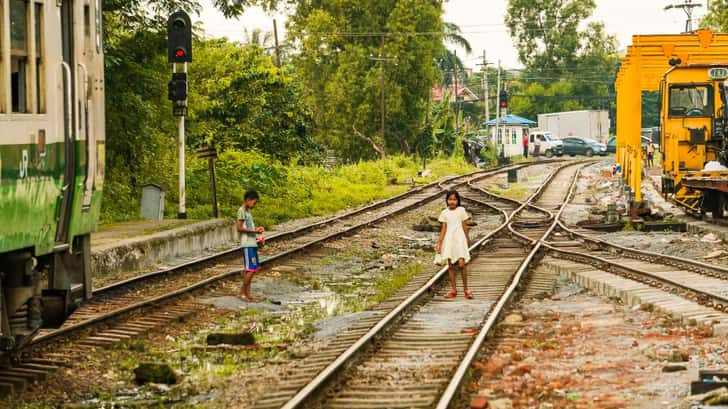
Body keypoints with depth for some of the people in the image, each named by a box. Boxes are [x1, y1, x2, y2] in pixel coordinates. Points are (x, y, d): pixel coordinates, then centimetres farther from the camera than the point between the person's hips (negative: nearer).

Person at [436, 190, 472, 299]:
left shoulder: (461, 210, 1)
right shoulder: (444, 213, 3)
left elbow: (465, 227, 5)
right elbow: (443, 229, 2)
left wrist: (466, 240, 8)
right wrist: (439, 243, -3)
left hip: (460, 239, -2)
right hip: (448, 240, 2)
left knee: (461, 264, -12)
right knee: (450, 265, 3)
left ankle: (466, 289, -1)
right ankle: (454, 290, 9)